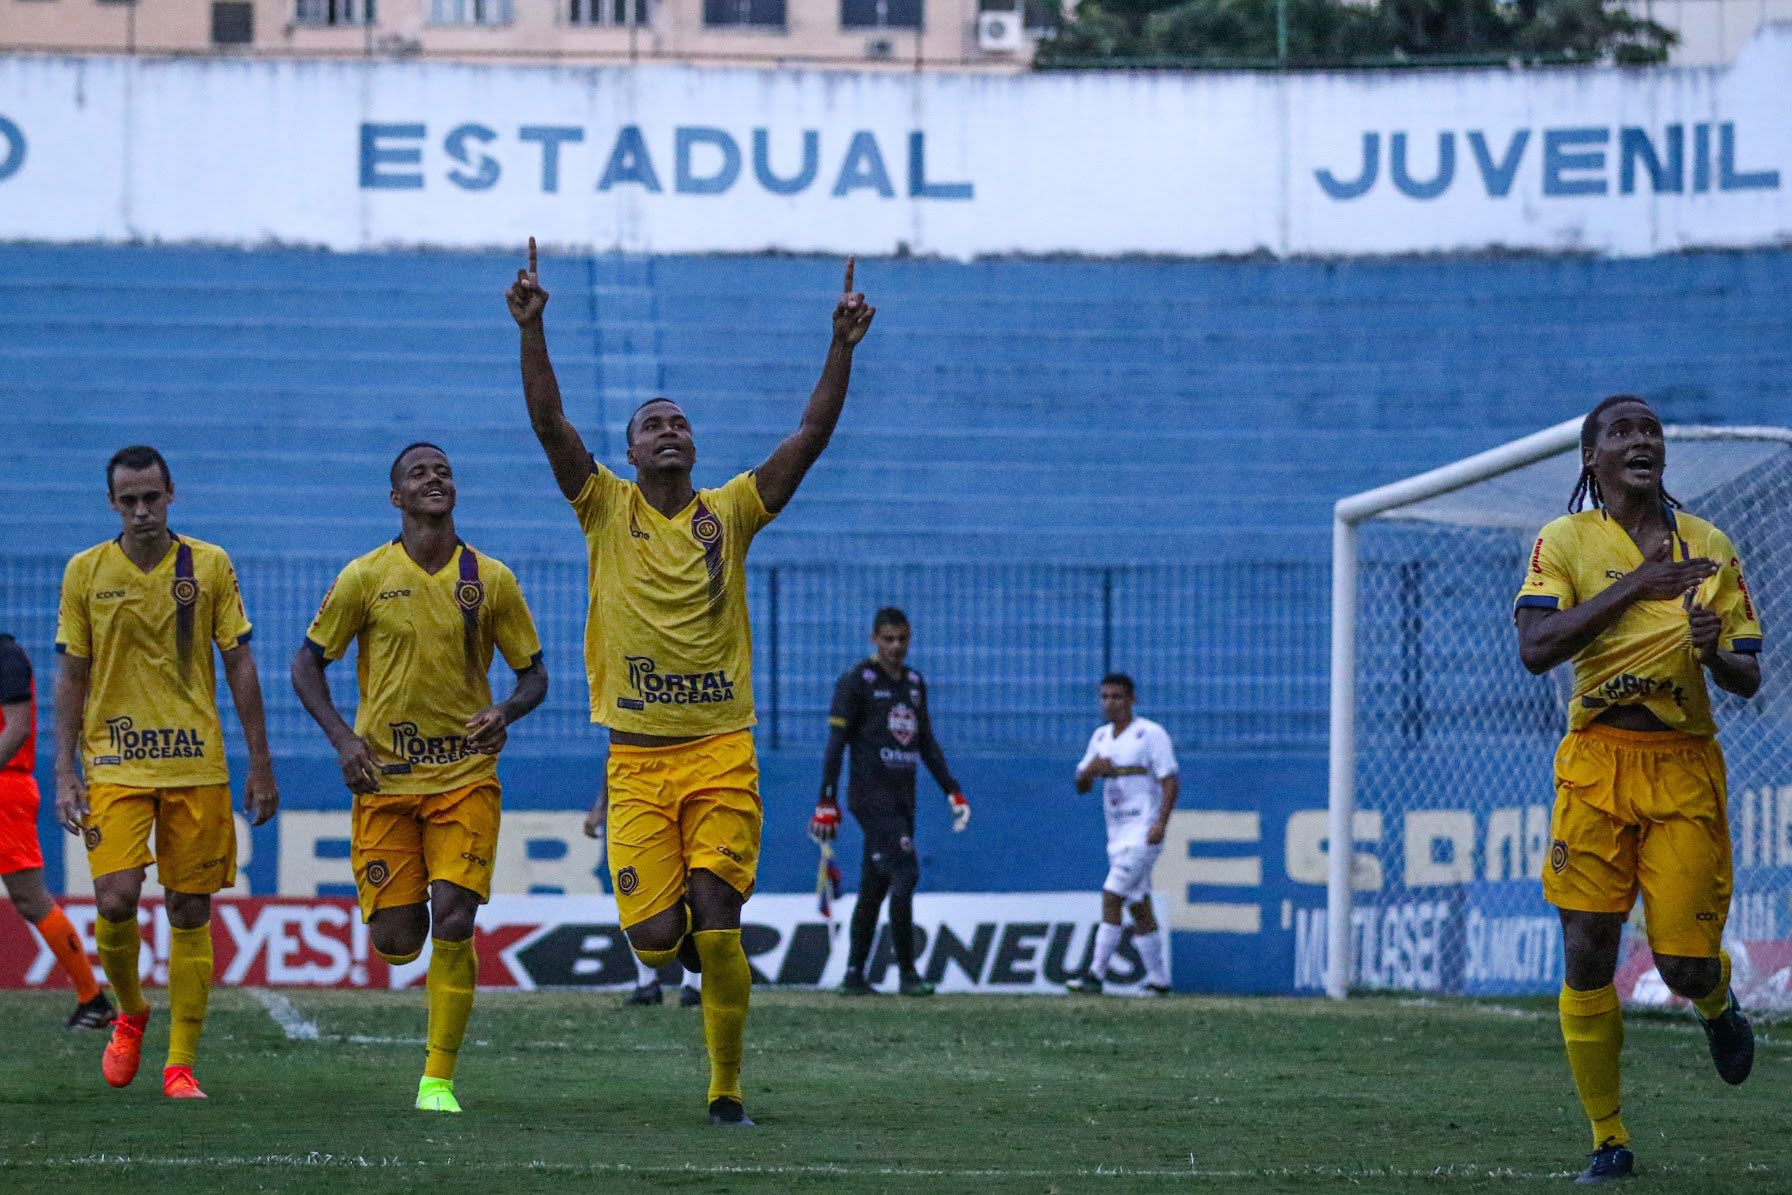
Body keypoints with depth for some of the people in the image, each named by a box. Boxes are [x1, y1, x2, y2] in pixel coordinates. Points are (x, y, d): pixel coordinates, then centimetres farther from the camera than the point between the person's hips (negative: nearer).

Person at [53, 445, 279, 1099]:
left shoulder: (209, 566, 1)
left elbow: (239, 665, 6)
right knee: (115, 899, -14)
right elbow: (72, 677, 7)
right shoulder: (86, 572, 2)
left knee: (190, 909, 1)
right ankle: (130, 1011, 15)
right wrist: (65, 771, 0)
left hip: (197, 765, 0)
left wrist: (261, 766, 4)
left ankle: (181, 1065, 7)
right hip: (114, 765, 0)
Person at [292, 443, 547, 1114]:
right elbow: (307, 663, 6)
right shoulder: (366, 578, -1)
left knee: (453, 923, -13)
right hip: (384, 778, 0)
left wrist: (505, 712, -12)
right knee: (396, 941, -3)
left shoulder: (490, 580, 2)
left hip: (466, 776, 0)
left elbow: (534, 673, 10)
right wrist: (342, 737, -8)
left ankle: (439, 1080, -4)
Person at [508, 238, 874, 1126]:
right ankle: (687, 938, 30)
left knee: (717, 926, -9)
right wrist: (532, 330, -16)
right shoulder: (607, 510, 5)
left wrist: (842, 349, -7)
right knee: (653, 935, -9)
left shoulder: (730, 513, 8)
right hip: (637, 760, 0)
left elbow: (811, 437, 2)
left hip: (722, 754, 0)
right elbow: (548, 424, -6)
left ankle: (726, 1090, 3)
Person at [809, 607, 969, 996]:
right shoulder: (856, 681, -6)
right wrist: (827, 801, -13)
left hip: (902, 799, 7)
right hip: (871, 795, -7)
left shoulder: (915, 683, 15)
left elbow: (926, 742, 21)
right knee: (905, 874, -15)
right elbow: (836, 743, -9)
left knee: (875, 887, 8)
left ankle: (854, 975, 13)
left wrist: (952, 790, 14)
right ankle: (908, 973, -11)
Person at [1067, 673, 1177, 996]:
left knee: (1112, 897, -16)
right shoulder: (1100, 737, 14)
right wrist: (1090, 769, -9)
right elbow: (1081, 785, 14)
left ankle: (1096, 975, -18)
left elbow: (1170, 782, -13)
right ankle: (1158, 979, 15)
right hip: (1117, 834, 8)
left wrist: (1161, 823, -25)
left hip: (1144, 833, -8)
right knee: (1139, 908, 10)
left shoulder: (1151, 734, -7)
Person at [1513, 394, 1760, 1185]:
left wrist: (1715, 650, -14)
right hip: (1598, 760, -1)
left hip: (1686, 765, 1)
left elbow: (1747, 678, 9)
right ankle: (1608, 1141, 7)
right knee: (1586, 958, -6)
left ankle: (1718, 1004, 35)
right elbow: (1534, 648, -14)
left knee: (1686, 963, -4)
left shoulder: (1707, 546, 8)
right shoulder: (1565, 542, 1)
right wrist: (1634, 585, -16)